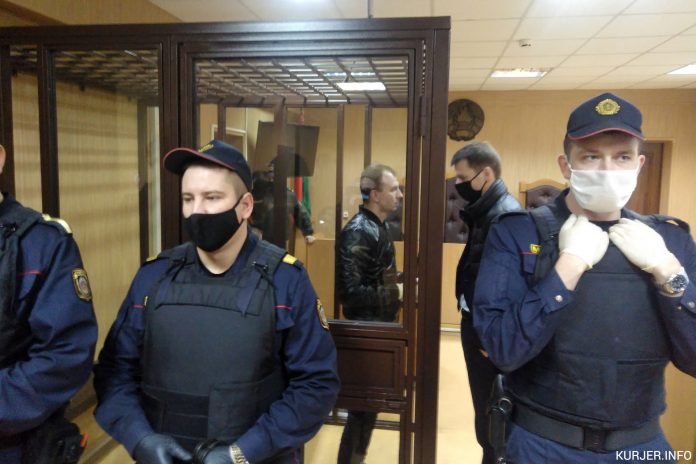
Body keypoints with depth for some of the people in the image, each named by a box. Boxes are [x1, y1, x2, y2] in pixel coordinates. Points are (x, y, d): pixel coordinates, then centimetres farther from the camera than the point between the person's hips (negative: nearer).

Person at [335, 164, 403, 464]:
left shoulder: (377, 227, 10)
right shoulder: (358, 232, -20)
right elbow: (351, 292, -27)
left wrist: (402, 282, 3)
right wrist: (397, 293, -21)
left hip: (379, 327, 9)